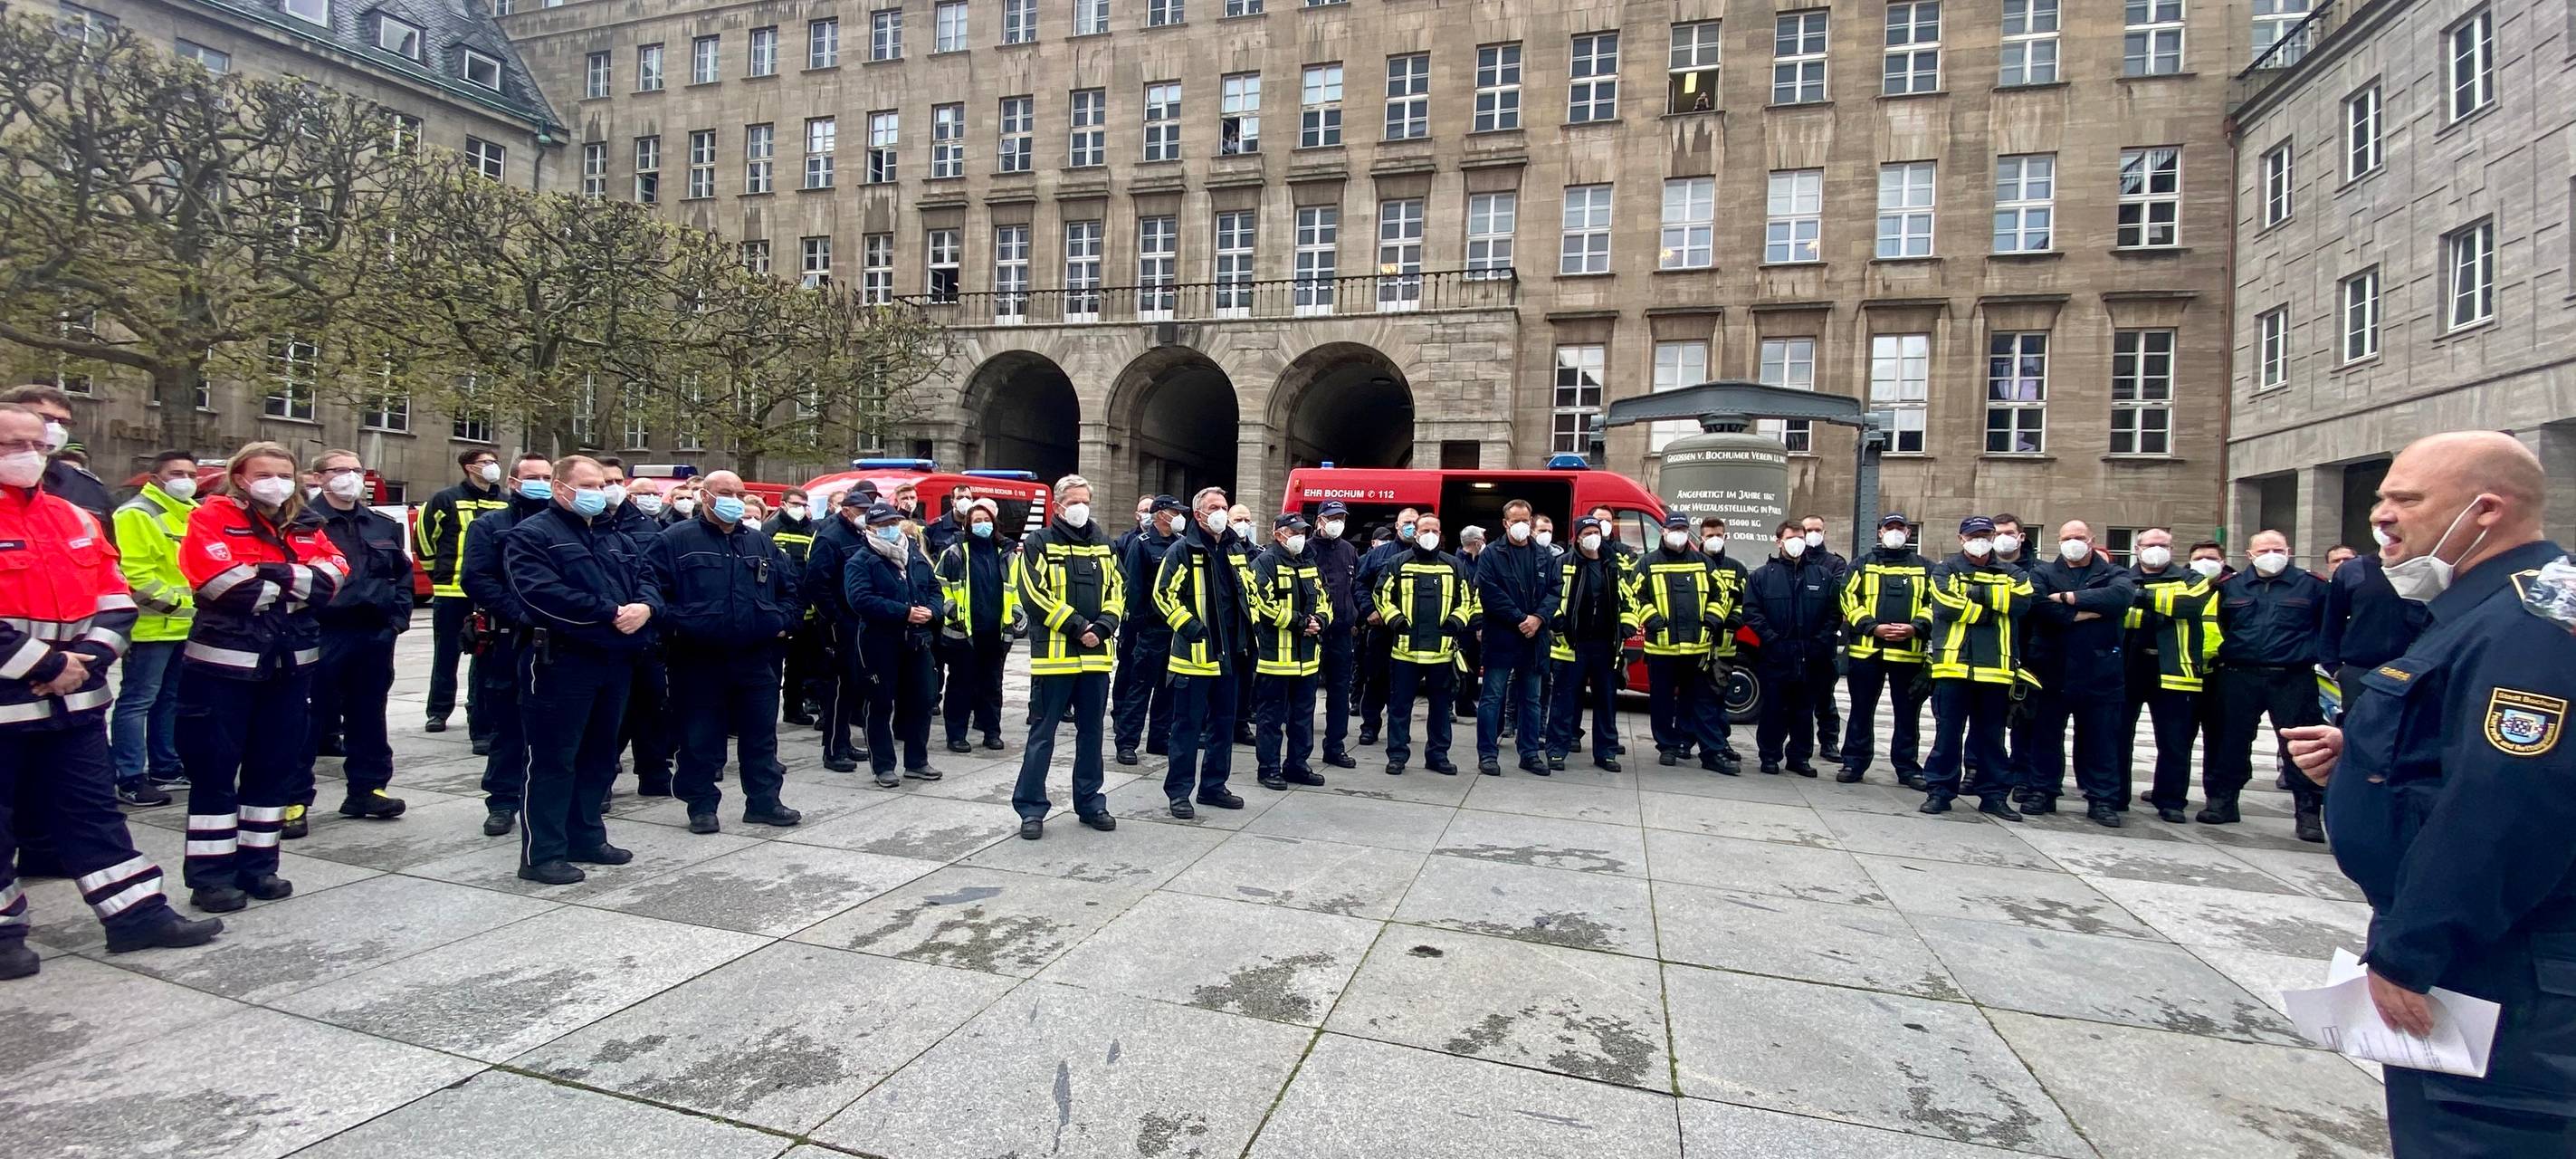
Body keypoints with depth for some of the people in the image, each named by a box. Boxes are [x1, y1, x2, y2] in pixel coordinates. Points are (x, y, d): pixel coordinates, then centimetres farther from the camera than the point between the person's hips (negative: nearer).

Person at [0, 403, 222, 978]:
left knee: (92, 807, 12)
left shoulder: (76, 518, 10)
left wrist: (88, 656, -6)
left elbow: (115, 596, 9)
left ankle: (138, 913, 16)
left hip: (75, 696, 6)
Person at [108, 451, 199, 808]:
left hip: (189, 626, 9)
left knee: (172, 699, 17)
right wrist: (171, 600, -19)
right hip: (153, 626, -9)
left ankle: (165, 767, 27)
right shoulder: (137, 514, -10)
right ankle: (130, 779, -2)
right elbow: (132, 570, -19)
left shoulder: (196, 514, 16)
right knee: (138, 700, -5)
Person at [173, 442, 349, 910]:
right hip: (224, 662, -5)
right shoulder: (213, 517, -2)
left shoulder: (304, 523, 13)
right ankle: (210, 876, 9)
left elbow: (335, 570, -2)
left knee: (275, 766, 10)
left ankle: (258, 865, 20)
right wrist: (296, 588, -8)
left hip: (291, 662, 5)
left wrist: (275, 576, -16)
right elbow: (219, 578, -17)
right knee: (215, 769, 2)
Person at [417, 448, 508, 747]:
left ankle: (483, 724, 9)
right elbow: (424, 535, 5)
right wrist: (438, 571, 8)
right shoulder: (447, 500, -3)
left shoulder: (507, 504, 6)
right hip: (451, 593, -2)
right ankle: (439, 711, 27)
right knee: (446, 655, 12)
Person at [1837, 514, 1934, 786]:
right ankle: (1854, 763, 13)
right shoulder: (1862, 565, 9)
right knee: (1862, 710, 6)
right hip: (1866, 649, -1)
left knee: (1908, 713, 6)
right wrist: (1873, 627, -13)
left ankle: (1907, 767, 16)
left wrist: (1916, 627, -11)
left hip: (1909, 652, 1)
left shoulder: (1924, 567, 12)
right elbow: (1849, 600, 0)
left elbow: (1935, 603, 6)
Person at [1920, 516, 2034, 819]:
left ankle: (1994, 794, 20)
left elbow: (2022, 601, -8)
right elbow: (1945, 606, -13)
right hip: (1953, 665, -2)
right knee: (1948, 734, 2)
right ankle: (1939, 790, 10)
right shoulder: (1946, 570, 5)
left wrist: (1977, 592, -12)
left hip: (1996, 668, 3)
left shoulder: (2011, 574, 13)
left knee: (1992, 735, 11)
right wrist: (1991, 611, -8)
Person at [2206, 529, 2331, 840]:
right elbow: (2217, 627, 17)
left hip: (2293, 680, -2)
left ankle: (2308, 813, 7)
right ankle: (2222, 802, 16)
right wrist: (2222, 655, 8)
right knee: (2231, 742, 7)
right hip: (2238, 678, 2)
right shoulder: (2230, 587, 9)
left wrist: (2320, 657, -2)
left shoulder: (2311, 585, 5)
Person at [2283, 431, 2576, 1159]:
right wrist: (2361, 759, 4)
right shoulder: (2485, 614, 14)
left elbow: (2506, 810, -29)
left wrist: (2406, 955, -24)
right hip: (2459, 957, 10)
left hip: (2494, 973, -10)